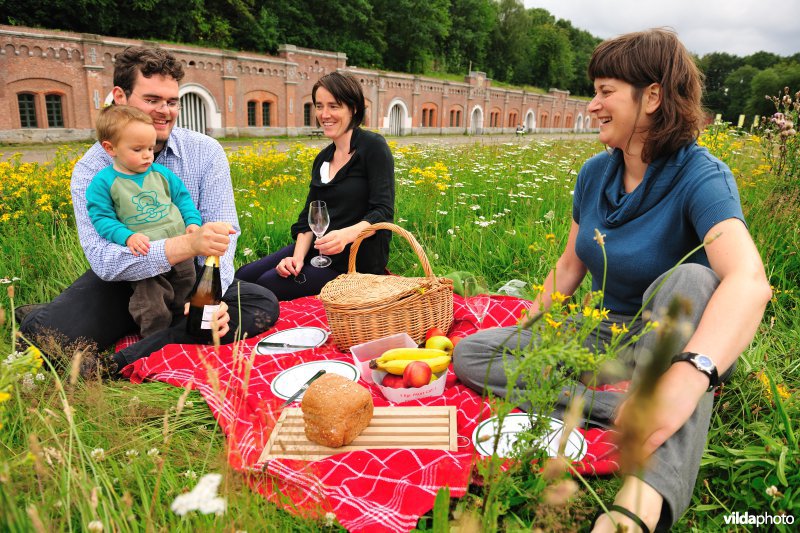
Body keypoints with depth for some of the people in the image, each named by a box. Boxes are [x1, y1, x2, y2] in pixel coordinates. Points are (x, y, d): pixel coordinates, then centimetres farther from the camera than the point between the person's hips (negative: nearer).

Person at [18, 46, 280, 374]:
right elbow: (103, 260, -23)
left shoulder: (206, 152, -6)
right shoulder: (92, 169, -10)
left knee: (264, 304, -26)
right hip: (123, 284, -1)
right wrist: (187, 245, -40)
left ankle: (125, 364, -25)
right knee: (41, 335, -29)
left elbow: (224, 232, -12)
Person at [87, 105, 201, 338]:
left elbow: (182, 198, 17)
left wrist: (193, 221, -1)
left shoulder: (161, 172, 8)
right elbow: (102, 219, -6)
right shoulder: (104, 182, -5)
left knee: (187, 291, 15)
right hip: (143, 257, -4)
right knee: (152, 311, -6)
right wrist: (127, 237, -23)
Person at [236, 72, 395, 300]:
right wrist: (298, 256, -11)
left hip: (356, 258, -7)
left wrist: (347, 234, -34)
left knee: (268, 286, -18)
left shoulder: (373, 147, -8)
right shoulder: (323, 158, 13)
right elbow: (308, 216, 8)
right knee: (243, 277, -7)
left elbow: (383, 212, -16)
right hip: (319, 249, 7)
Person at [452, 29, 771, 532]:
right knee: (470, 353, -10)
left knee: (691, 279, -40)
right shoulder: (594, 173, 0)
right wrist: (527, 334, 2)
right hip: (609, 335, 6)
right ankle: (624, 410, -24)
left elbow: (750, 281, -39)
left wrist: (688, 375, -56)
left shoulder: (700, 177, -20)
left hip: (674, 339, -5)